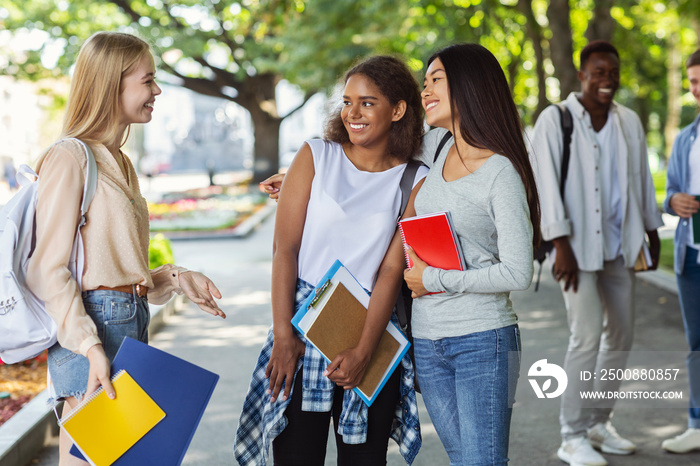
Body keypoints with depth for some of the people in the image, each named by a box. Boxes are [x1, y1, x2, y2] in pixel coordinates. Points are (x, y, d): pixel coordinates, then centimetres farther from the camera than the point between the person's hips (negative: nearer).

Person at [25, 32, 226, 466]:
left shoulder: (119, 163, 19)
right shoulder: (71, 157, -9)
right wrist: (89, 346, -22)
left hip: (132, 322, 9)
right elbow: (48, 270, -14)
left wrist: (175, 278, 8)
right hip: (94, 323, -9)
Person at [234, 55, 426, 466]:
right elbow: (285, 249, -1)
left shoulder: (415, 181, 3)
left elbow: (392, 270, -4)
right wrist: (283, 334, -10)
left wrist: (364, 351, -15)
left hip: (372, 330, 1)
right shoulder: (316, 156, 3)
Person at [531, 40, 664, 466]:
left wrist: (652, 234, 18)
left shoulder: (629, 121, 9)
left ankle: (599, 423, 25)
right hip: (578, 247, -6)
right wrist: (561, 245, -16)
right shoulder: (555, 120, -6)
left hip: (619, 245, 6)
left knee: (621, 335, 9)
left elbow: (643, 179, 18)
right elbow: (547, 185, -10)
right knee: (587, 338, -11)